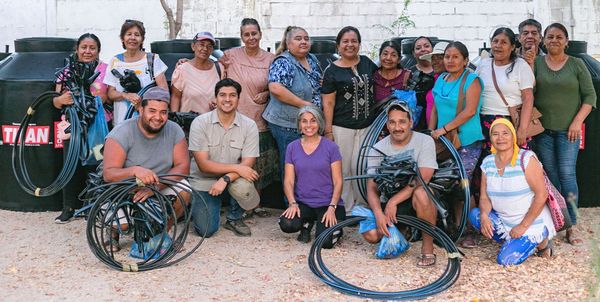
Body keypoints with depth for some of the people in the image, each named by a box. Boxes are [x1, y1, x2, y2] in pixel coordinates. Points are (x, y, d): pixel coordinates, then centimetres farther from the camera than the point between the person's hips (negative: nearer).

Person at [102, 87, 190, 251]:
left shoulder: (174, 130, -8)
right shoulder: (122, 133, -18)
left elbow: (183, 167, -13)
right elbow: (108, 174, -23)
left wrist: (155, 186, -30)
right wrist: (135, 171, -45)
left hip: (161, 188, 3)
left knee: (184, 192, -25)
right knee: (120, 223, -29)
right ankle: (114, 234, 12)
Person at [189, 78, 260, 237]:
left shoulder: (249, 125, -8)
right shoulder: (200, 123, -11)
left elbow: (248, 164, -12)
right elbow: (203, 164, -15)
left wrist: (225, 179, -29)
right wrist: (236, 168, -24)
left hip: (233, 179, 1)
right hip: (203, 183, -1)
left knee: (242, 186, -34)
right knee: (206, 230, -14)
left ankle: (234, 219, 0)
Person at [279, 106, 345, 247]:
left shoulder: (331, 147, -2)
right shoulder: (292, 148, 6)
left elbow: (338, 181, -3)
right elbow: (288, 181, 4)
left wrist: (332, 207, -14)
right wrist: (292, 203, -13)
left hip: (327, 204, -2)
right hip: (303, 203, 2)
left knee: (325, 241, -23)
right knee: (287, 224, -28)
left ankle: (335, 226, 13)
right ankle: (307, 224, 8)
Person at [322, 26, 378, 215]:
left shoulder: (367, 63, 10)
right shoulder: (332, 71, -1)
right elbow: (328, 103, -4)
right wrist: (328, 131, -9)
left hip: (367, 126, 3)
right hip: (342, 128, -3)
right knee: (343, 169, 0)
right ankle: (346, 209, 10)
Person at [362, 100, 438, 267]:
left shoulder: (425, 141, -11)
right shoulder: (378, 149, -3)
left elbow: (422, 180, -22)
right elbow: (372, 188, -8)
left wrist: (393, 201, -25)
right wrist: (379, 214, -26)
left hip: (413, 202, -3)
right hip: (389, 202, 3)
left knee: (420, 194, -37)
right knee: (371, 235, -21)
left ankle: (428, 249, -18)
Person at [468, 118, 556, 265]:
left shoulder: (526, 159, -15)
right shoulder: (487, 162, 1)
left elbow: (541, 195, -18)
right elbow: (485, 198, 2)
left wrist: (523, 226, -19)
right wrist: (484, 215, -20)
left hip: (532, 223, -6)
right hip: (503, 220, 6)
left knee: (506, 260, -20)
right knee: (474, 214, -14)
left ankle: (541, 240, 7)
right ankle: (513, 241, 0)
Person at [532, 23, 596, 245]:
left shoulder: (576, 64, 5)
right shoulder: (536, 63, 6)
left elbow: (590, 96, 3)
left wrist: (578, 122, -6)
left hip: (568, 130, -1)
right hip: (543, 129, 1)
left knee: (567, 175, -7)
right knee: (550, 175, 5)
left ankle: (572, 226, 0)